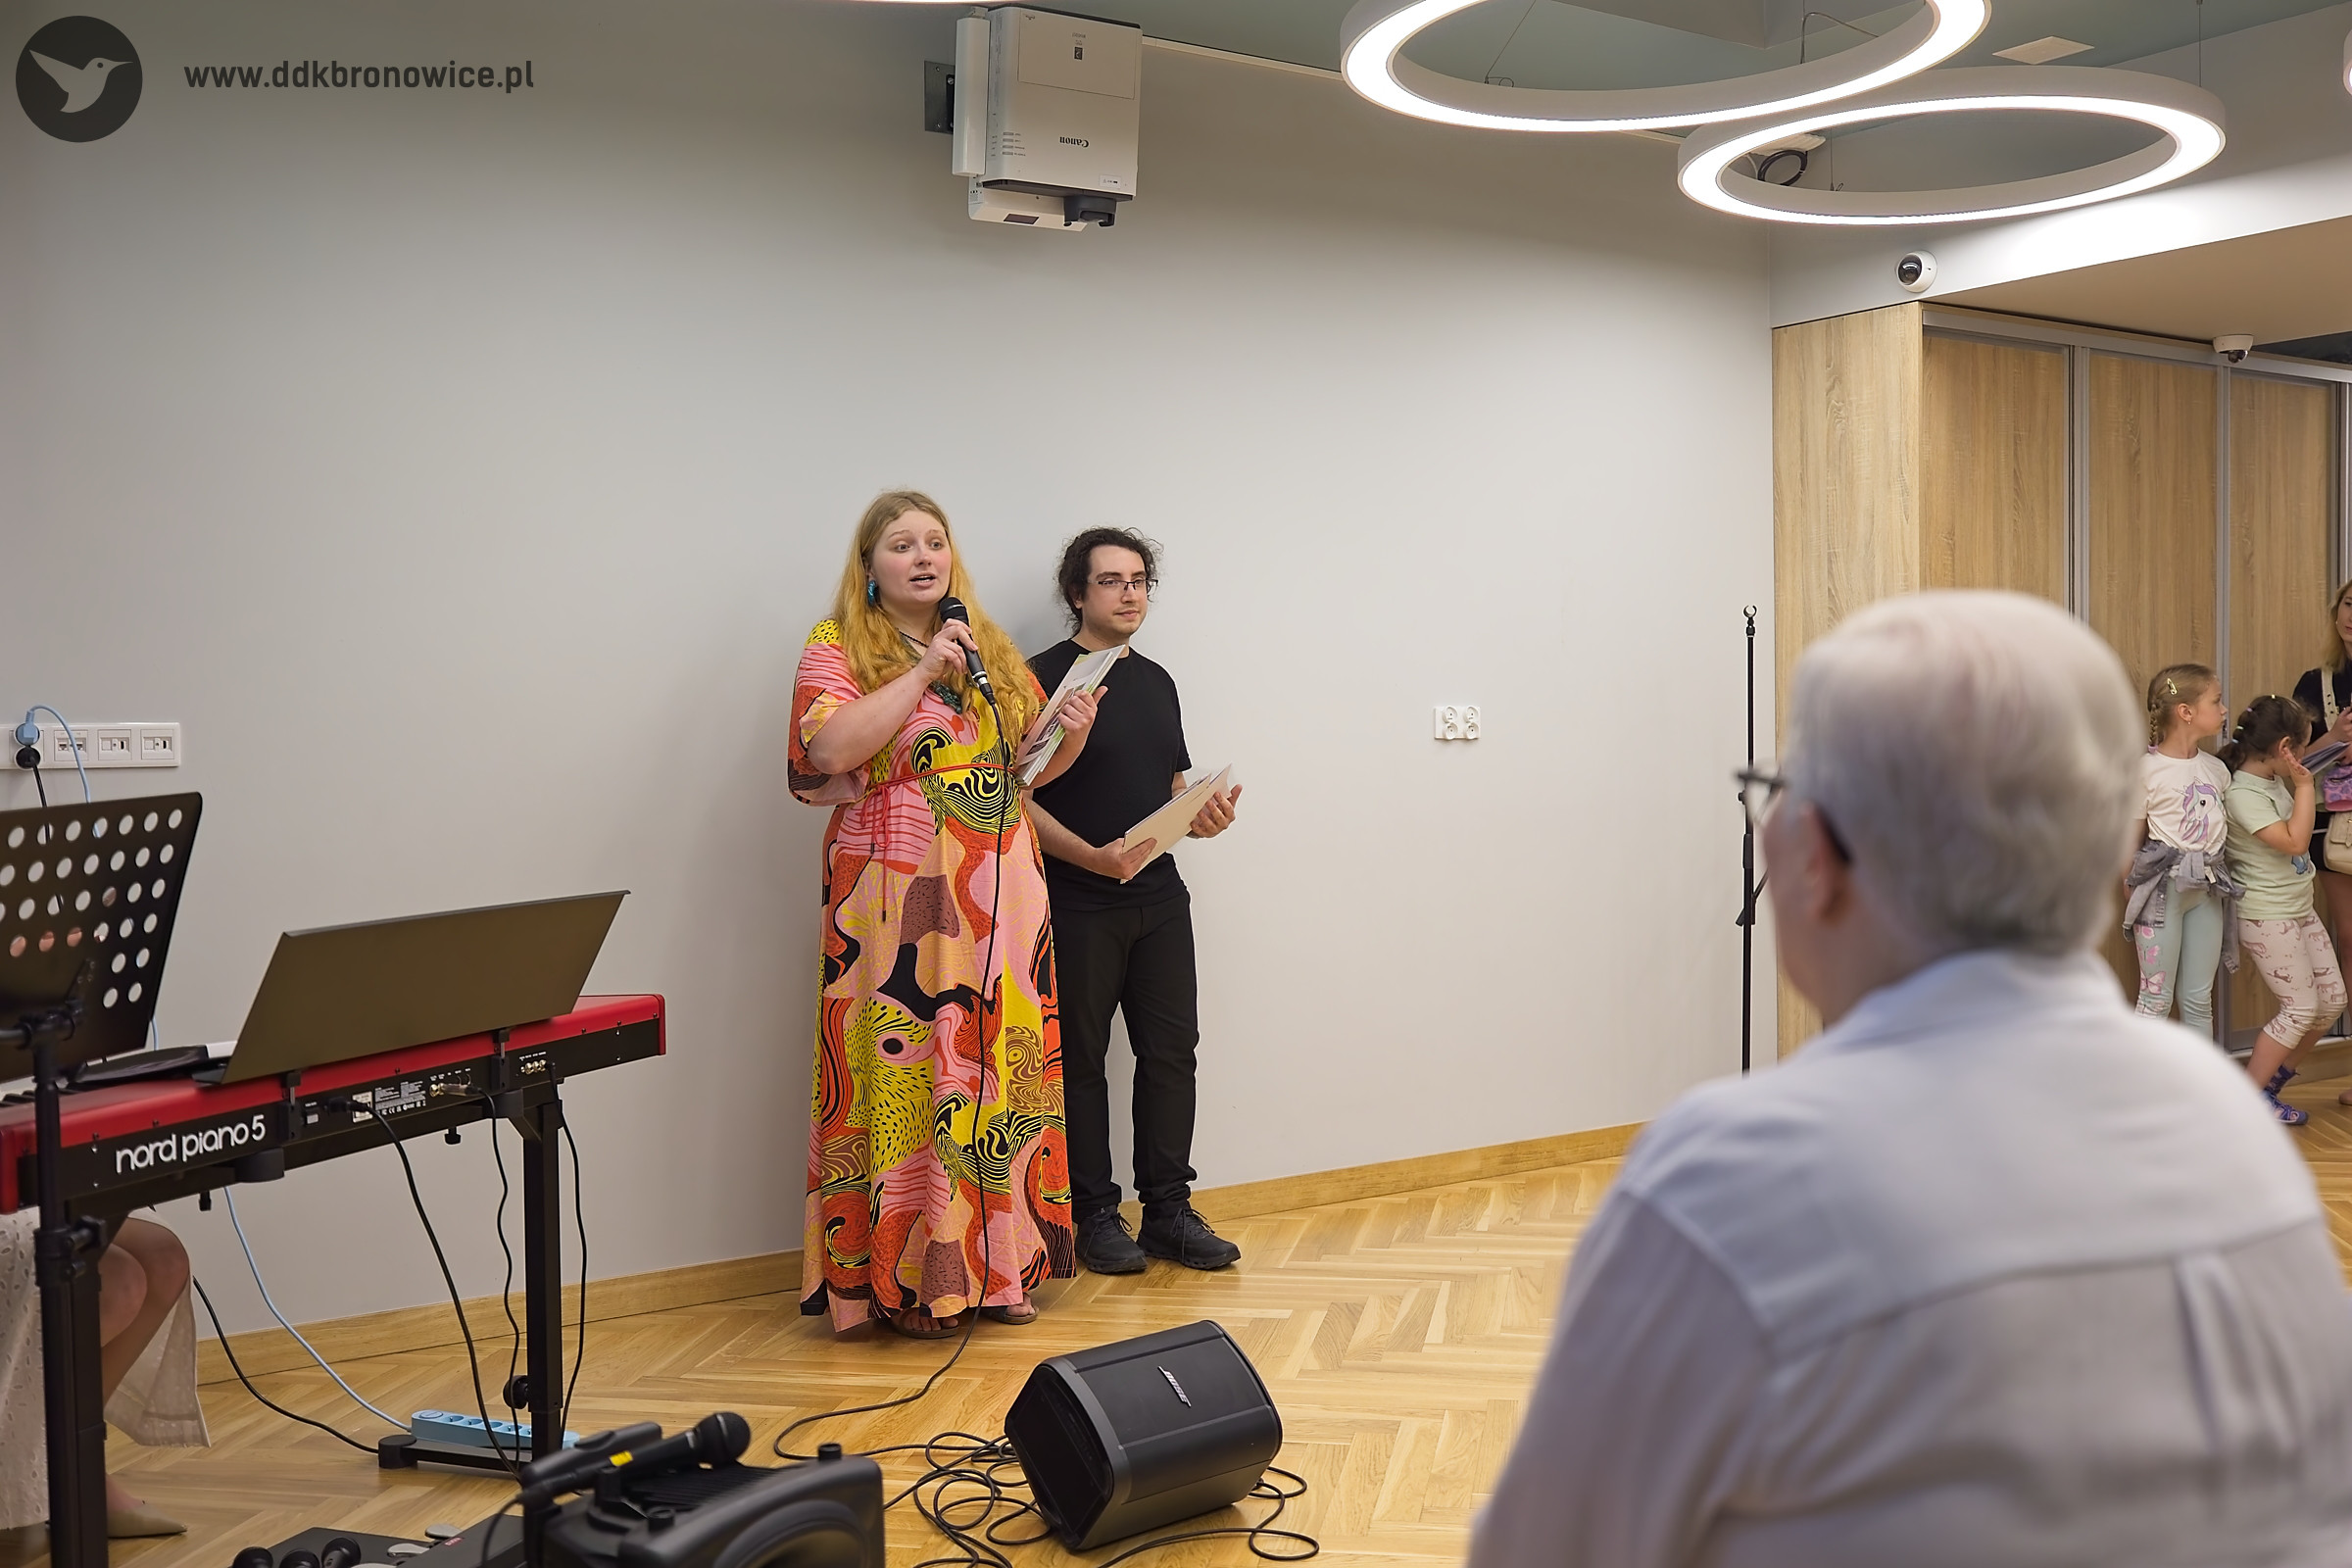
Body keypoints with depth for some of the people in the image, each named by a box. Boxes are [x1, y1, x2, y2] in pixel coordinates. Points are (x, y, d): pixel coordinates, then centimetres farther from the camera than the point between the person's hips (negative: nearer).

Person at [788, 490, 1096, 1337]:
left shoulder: (991, 648, 17)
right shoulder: (836, 648, 1)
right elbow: (831, 747, -17)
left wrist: (1071, 739, 0)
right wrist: (923, 673, -16)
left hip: (999, 894, 5)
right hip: (898, 900, -5)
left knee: (1000, 1062, 6)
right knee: (905, 1069, -5)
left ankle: (994, 1263, 16)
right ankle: (906, 1277, 4)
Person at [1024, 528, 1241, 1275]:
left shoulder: (1156, 681, 14)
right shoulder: (1044, 677, -6)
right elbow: (1019, 797, -11)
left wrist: (1204, 816, -2)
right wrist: (1093, 856, -23)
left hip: (1159, 898, 6)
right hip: (1077, 905, -6)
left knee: (1171, 1051, 6)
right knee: (1081, 1060, 3)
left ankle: (1168, 1208, 15)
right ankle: (1094, 1215, 13)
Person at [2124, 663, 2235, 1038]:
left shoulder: (2216, 768, 6)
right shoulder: (2146, 770, -10)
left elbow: (2227, 827, 14)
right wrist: (2133, 894, -5)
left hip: (2209, 889, 5)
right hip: (2163, 885, -5)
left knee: (2199, 999, 12)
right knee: (2156, 998, 2)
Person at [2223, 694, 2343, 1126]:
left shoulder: (2273, 780, 5)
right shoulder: (2242, 794, -23)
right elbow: (2295, 841, -25)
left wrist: (2299, 783, 10)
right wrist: (2304, 784, -21)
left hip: (2300, 909, 9)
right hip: (2267, 917, -9)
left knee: (2332, 998, 12)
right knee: (2301, 1009, -5)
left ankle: (2279, 1073, 28)